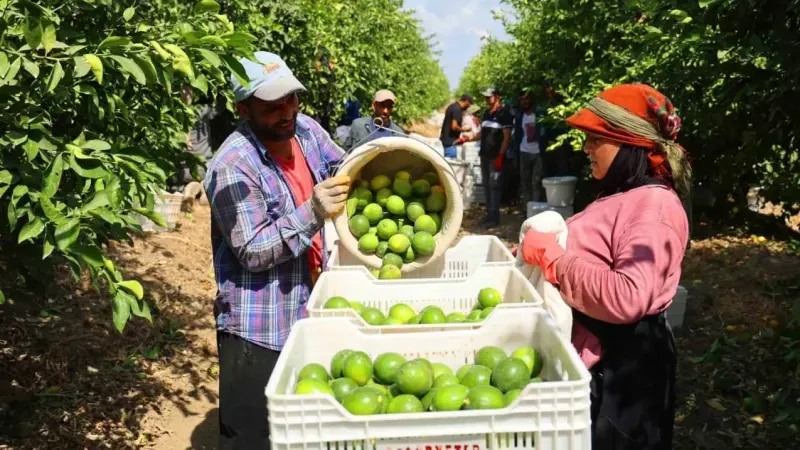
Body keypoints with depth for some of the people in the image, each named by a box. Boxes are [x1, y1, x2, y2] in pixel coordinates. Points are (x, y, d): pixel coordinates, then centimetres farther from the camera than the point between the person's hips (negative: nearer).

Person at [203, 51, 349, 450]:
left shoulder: (306, 129, 1)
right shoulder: (232, 167, -22)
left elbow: (339, 171, 21)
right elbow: (253, 253, -23)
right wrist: (312, 214, -31)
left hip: (309, 312, 7)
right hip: (258, 327, -7)